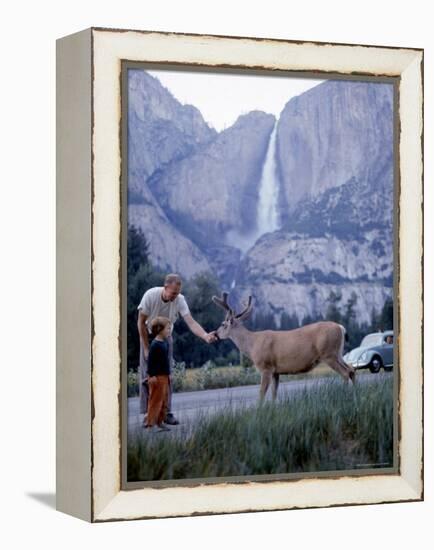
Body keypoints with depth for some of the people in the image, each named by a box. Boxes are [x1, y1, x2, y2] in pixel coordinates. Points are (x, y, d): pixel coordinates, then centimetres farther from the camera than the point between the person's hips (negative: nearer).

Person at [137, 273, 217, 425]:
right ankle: (147, 413, 1)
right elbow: (141, 323, -18)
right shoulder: (150, 296, -27)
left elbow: (191, 322, -31)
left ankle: (166, 412, 4)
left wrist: (205, 336, -50)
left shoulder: (179, 300, -22)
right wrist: (146, 348, -15)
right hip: (148, 336, -2)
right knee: (147, 375, -5)